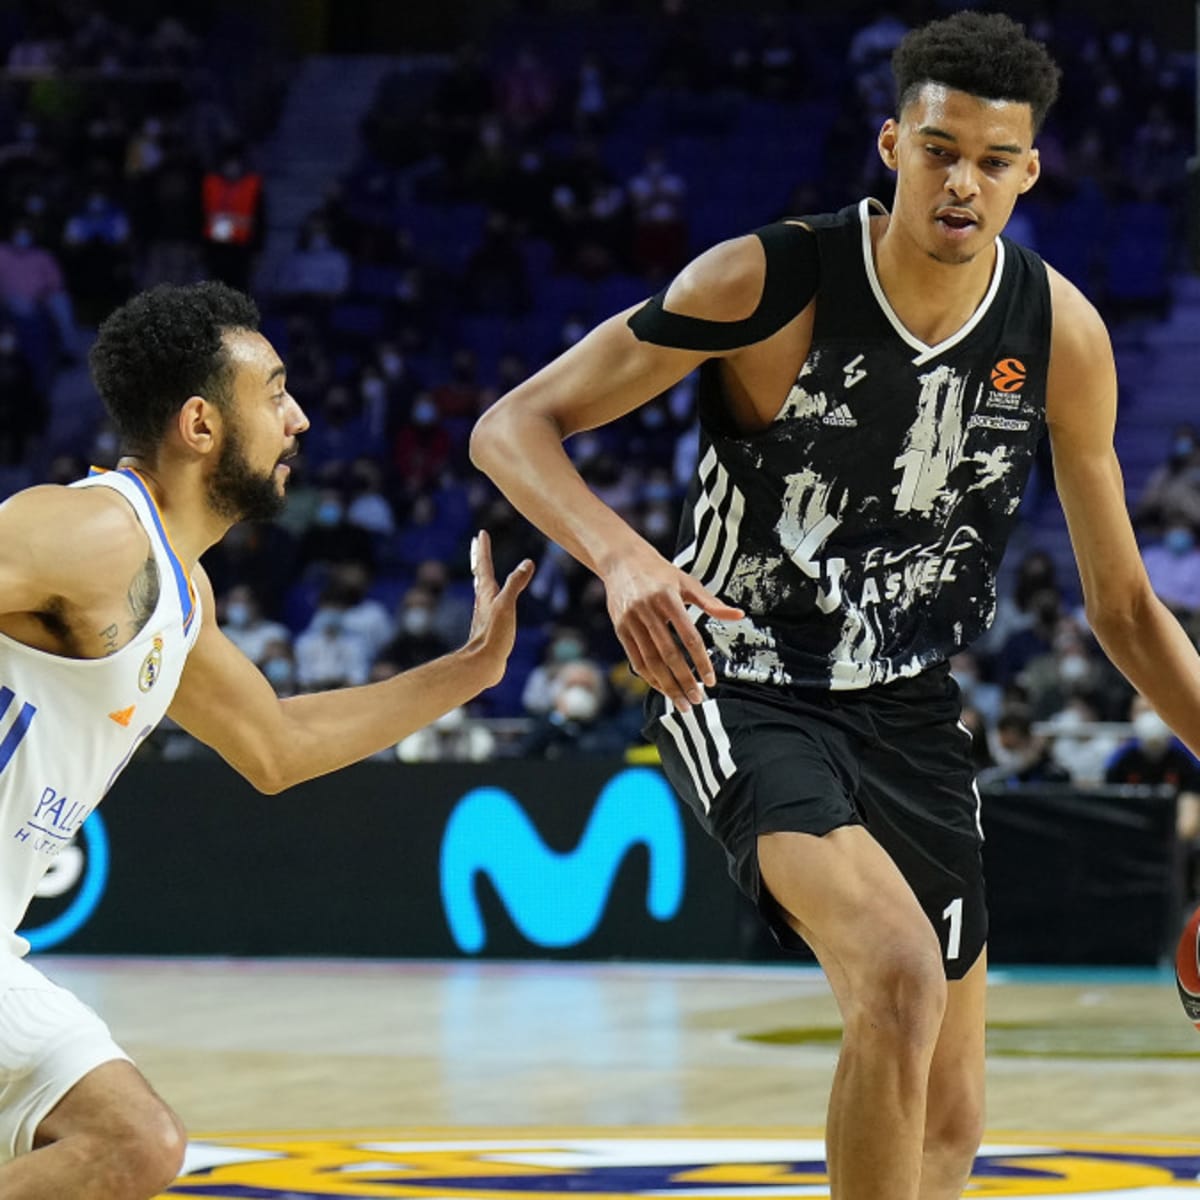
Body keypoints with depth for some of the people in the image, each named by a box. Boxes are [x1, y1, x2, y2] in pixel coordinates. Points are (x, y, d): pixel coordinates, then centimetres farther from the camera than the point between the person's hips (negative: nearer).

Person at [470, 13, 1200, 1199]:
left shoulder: (1060, 334, -7)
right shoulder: (766, 282, -19)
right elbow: (512, 427, -18)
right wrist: (623, 558, -37)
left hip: (908, 709, 5)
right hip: (743, 692, -5)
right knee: (901, 975, -31)